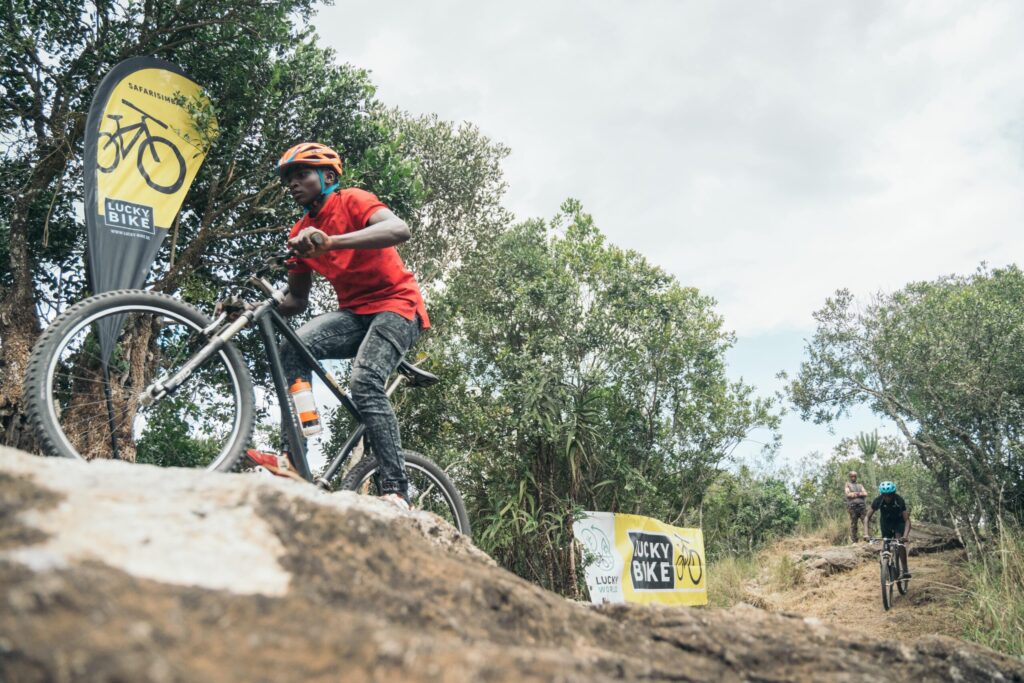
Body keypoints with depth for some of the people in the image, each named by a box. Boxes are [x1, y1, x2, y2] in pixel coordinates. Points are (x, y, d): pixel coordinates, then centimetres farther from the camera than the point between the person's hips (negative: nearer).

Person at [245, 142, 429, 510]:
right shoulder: (300, 233, 11)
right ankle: (293, 459, -25)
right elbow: (297, 300, 14)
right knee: (293, 348, -22)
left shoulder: (352, 201, -7)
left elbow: (399, 229, -28)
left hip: (396, 304, -6)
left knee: (365, 382, -29)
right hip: (355, 312, 6)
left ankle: (396, 493, -28)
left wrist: (330, 241, -41)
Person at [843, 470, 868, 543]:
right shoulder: (848, 484, 17)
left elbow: (865, 493, 10)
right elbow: (848, 494, 1)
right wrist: (860, 494, 1)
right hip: (852, 506, -3)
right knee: (853, 524, -5)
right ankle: (854, 541, -4)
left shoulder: (860, 486, 26)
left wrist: (856, 494, -4)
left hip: (862, 505, 3)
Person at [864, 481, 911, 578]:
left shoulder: (899, 500, -30)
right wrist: (866, 534, -36)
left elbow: (907, 520, -31)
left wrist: (905, 536, -47)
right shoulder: (878, 501, -26)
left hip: (898, 522, -2)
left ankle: (905, 570, -23)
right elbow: (868, 517, -22)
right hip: (886, 523, 2)